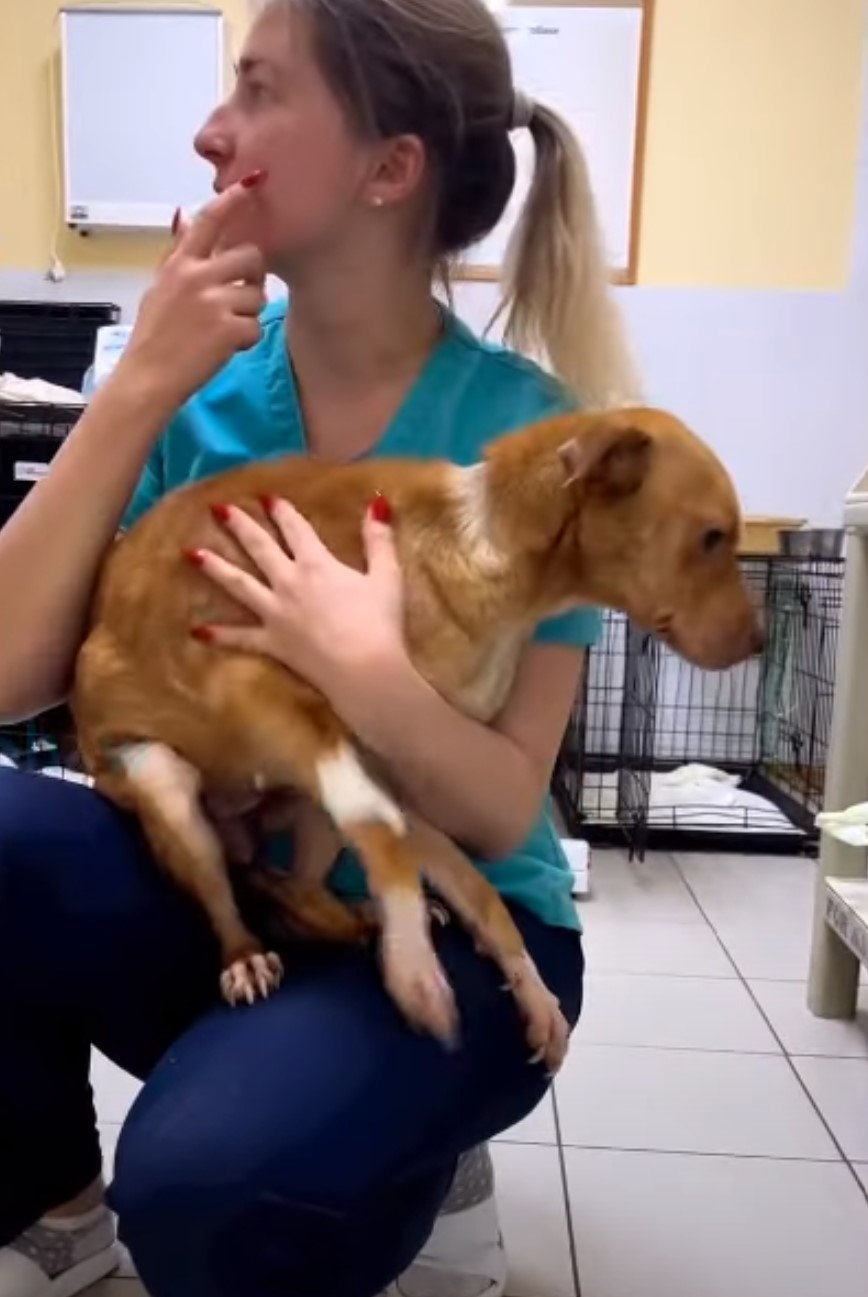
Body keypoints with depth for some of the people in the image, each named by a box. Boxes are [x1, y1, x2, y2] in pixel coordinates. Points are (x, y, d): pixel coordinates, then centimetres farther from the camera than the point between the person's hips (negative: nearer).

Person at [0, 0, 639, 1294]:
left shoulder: (522, 430, -14)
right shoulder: (203, 383, -4)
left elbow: (505, 811, -15)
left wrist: (367, 669, -34)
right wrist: (137, 389, -17)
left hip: (448, 931, -3)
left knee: (207, 1180, -31)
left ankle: (423, 1176, 6)